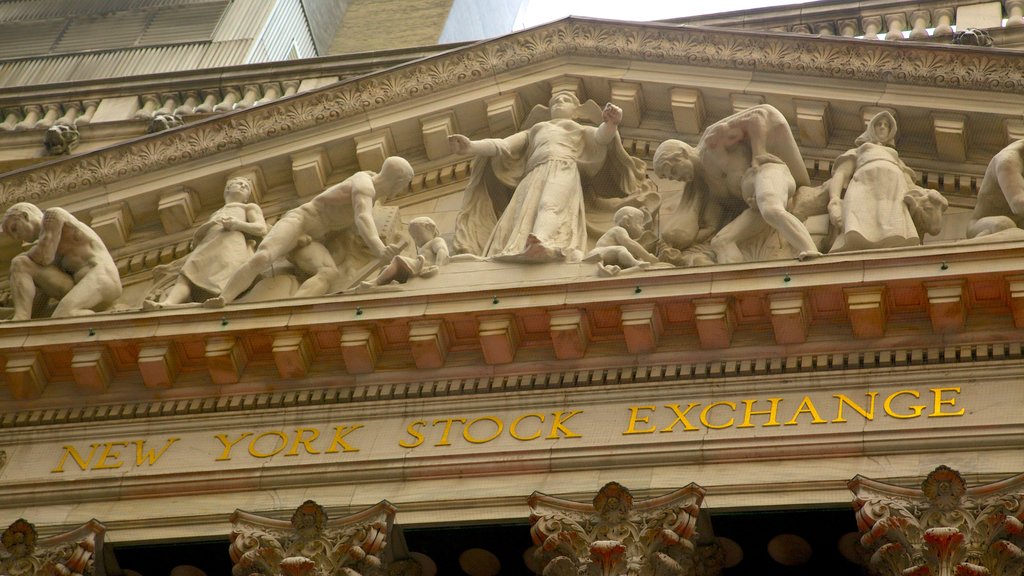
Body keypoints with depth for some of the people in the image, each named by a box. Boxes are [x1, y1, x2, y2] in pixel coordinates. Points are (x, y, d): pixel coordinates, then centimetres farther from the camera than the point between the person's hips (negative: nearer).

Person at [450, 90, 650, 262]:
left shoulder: (582, 130, 33)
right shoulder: (533, 130, 43)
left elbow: (602, 136, 9)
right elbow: (502, 145, 26)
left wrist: (611, 124, -18)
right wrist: (471, 146, 6)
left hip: (563, 168, -4)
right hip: (533, 174, 4)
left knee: (551, 206, -40)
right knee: (519, 218, -32)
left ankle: (541, 242, -72)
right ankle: (515, 256, -61)